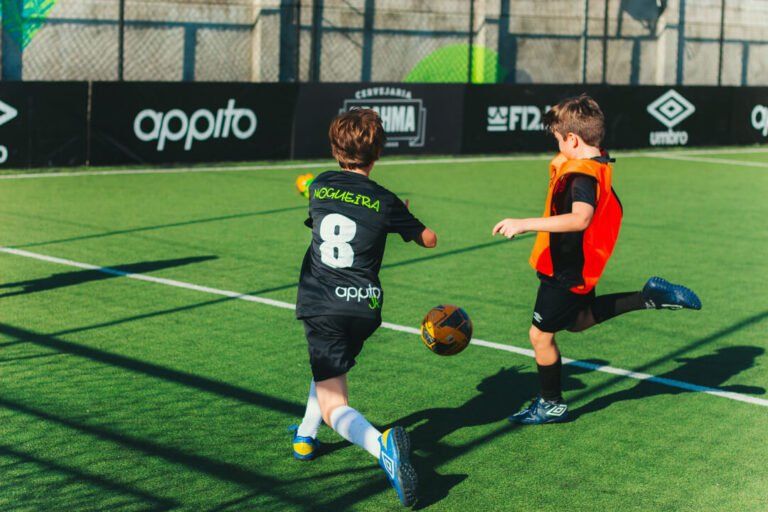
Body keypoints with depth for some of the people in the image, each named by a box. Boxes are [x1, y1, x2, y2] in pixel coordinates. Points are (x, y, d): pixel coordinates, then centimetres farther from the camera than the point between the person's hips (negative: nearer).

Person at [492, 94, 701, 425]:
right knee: (578, 320, 30)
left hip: (565, 272, -10)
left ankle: (551, 404, 23)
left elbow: (580, 218, -47)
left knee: (541, 334, 6)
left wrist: (524, 224, -51)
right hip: (578, 268, 10)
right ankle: (649, 298, 24)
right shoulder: (600, 165, 2)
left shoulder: (582, 175, -29)